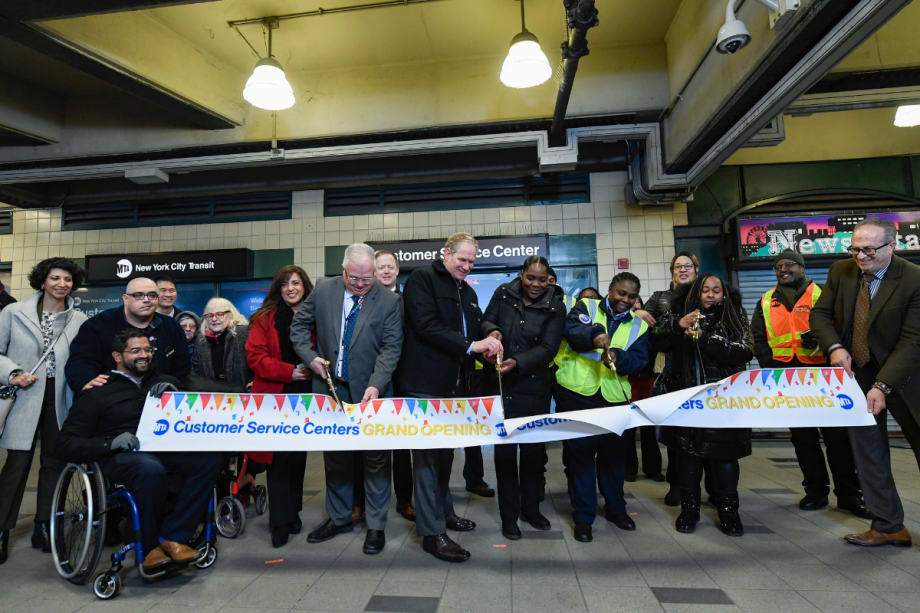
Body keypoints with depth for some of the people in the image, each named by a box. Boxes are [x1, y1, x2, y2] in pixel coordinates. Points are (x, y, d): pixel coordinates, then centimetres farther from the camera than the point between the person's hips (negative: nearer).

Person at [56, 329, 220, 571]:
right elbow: (65, 445, 5)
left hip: (165, 449, 3)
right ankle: (150, 545, -13)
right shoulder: (98, 394, 12)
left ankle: (172, 536, -17)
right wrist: (110, 443, -13)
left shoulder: (165, 383, 22)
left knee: (209, 459, -28)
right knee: (151, 470, -38)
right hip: (121, 456, -3)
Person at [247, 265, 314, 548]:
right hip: (275, 396, -1)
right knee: (279, 457, -1)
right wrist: (289, 372, -13)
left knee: (298, 455, 11)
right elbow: (255, 356, -4)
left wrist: (313, 367, -8)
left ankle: (292, 511, 26)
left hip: (306, 394, 2)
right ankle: (280, 520, 9)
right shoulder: (265, 318, 4)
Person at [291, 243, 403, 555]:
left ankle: (376, 525, 20)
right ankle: (339, 517, 35)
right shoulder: (323, 289, 1)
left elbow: (391, 347, -11)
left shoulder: (389, 301, -8)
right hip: (331, 387, 3)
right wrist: (310, 356, -3)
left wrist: (375, 385, -21)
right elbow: (299, 325, 11)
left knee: (375, 457, 4)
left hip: (370, 391, -3)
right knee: (335, 455, 16)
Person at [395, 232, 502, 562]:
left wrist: (486, 343, 1)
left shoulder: (468, 292, 18)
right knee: (428, 454, -2)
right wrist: (469, 345, -21)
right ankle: (432, 532, 6)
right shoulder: (422, 278, -6)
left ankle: (443, 511, 33)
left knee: (445, 451, 18)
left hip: (454, 386, 8)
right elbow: (427, 326, -18)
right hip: (426, 384, -8)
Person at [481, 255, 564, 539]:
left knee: (534, 448, 10)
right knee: (504, 448, 3)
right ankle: (509, 516, 18)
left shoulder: (555, 307, -5)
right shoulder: (504, 293, -1)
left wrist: (518, 362, -27)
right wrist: (492, 331, -19)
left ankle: (531, 508, 30)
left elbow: (547, 349, -12)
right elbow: (486, 321, 6)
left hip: (535, 385, 0)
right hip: (501, 383, 0)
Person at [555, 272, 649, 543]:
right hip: (577, 393, -3)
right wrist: (594, 336, -34)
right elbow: (571, 329, -15)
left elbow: (639, 359, -1)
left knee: (613, 453, 14)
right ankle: (583, 516, 16)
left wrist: (618, 358, -22)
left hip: (614, 398, 3)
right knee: (579, 452, 2)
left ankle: (615, 507, 36)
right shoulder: (586, 307, 4)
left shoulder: (639, 326, 12)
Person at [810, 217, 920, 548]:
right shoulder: (840, 272, -3)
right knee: (868, 451, 8)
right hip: (855, 372, 4)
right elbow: (819, 314, 3)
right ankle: (888, 526, 20)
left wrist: (882, 385, -27)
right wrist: (835, 347, -16)